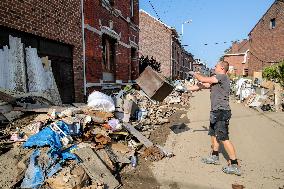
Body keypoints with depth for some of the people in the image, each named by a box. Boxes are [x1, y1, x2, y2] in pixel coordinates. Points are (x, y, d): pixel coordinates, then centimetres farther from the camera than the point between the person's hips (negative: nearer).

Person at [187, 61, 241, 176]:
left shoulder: (223, 77, -11)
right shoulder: (215, 79, 17)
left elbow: (203, 80, -13)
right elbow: (202, 85, 20)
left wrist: (194, 74, 5)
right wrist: (187, 88, 21)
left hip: (222, 112, -10)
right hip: (216, 112, 10)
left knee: (223, 138, -9)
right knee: (213, 135, 19)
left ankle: (234, 165, 0)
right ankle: (214, 157, 34)